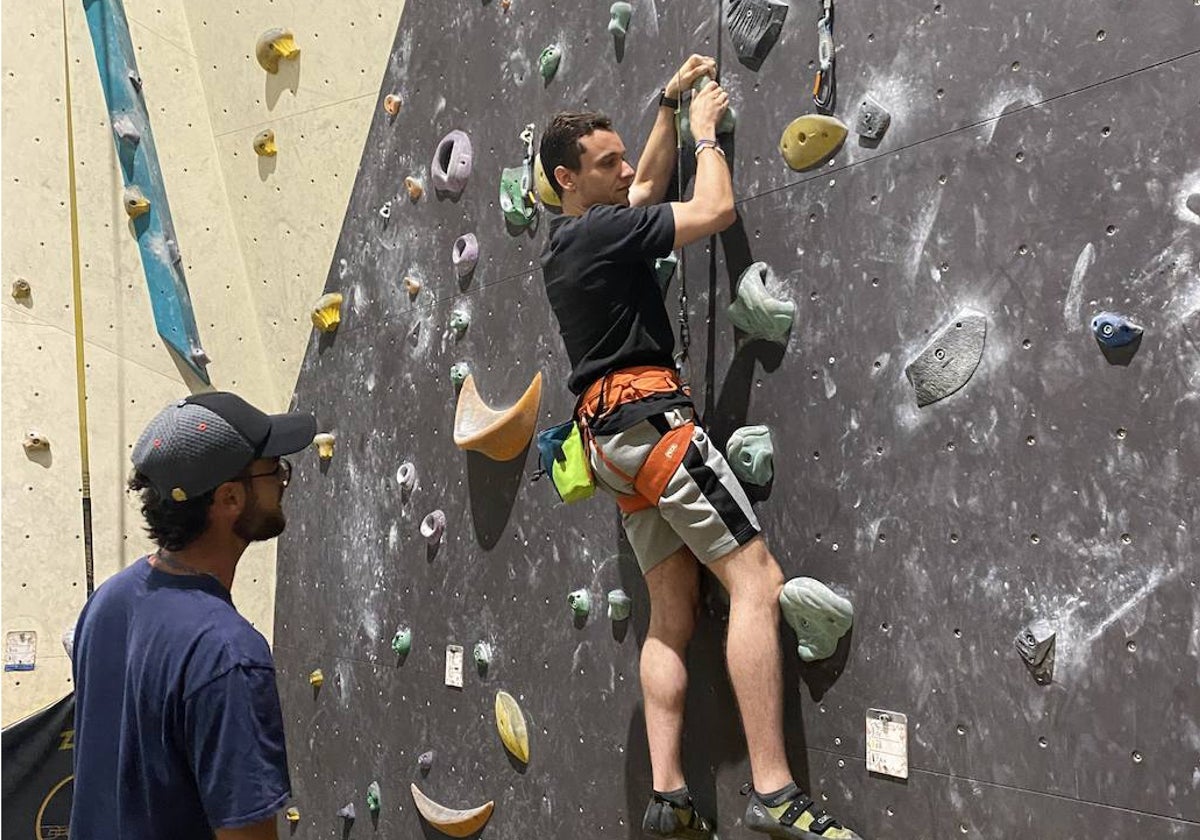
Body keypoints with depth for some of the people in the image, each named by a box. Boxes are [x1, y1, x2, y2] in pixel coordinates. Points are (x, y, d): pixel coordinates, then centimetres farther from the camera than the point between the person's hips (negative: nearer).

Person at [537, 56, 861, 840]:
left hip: (612, 436, 10)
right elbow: (717, 209, -11)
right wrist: (705, 129, 5)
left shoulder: (565, 242, 19)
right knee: (758, 581, -14)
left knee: (673, 615, 7)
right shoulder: (600, 231, -9)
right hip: (652, 418, -10)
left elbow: (648, 186, 34)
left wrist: (670, 103, 30)